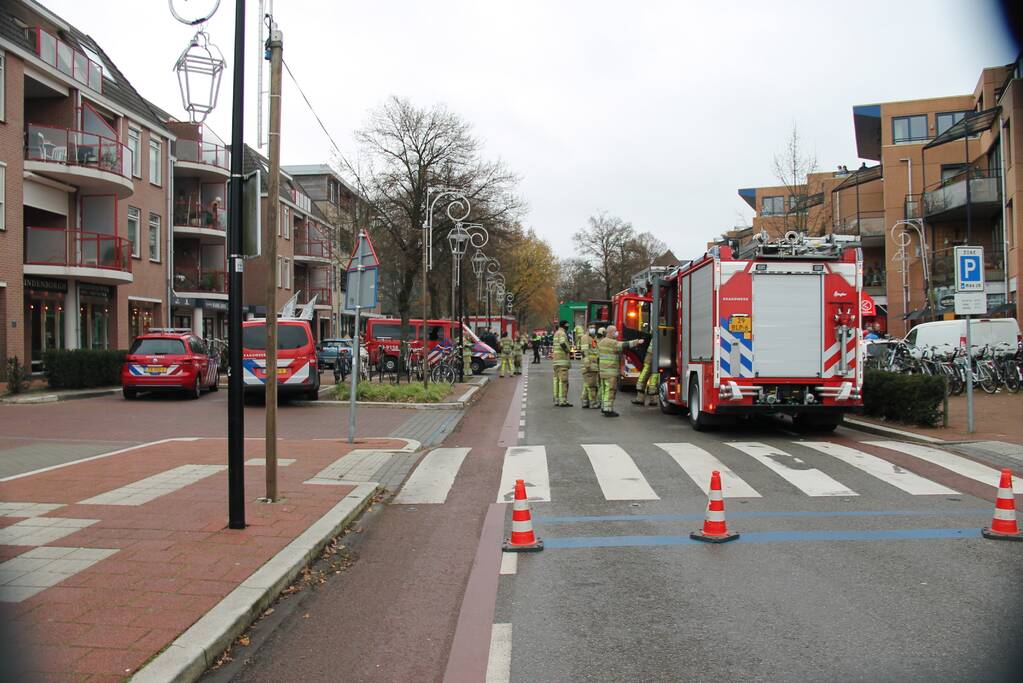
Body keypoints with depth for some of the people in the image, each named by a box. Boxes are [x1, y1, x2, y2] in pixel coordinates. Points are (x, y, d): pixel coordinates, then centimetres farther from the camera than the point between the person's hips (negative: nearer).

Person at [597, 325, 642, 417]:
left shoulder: (602, 342, 14)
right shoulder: (612, 343, -15)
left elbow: (598, 356, 19)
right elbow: (624, 345, -27)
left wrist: (599, 368, 26)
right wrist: (637, 342, -28)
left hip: (603, 370, 10)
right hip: (611, 371, -10)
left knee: (604, 389, 15)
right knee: (610, 390, -8)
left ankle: (604, 407, 22)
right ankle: (608, 410, -10)